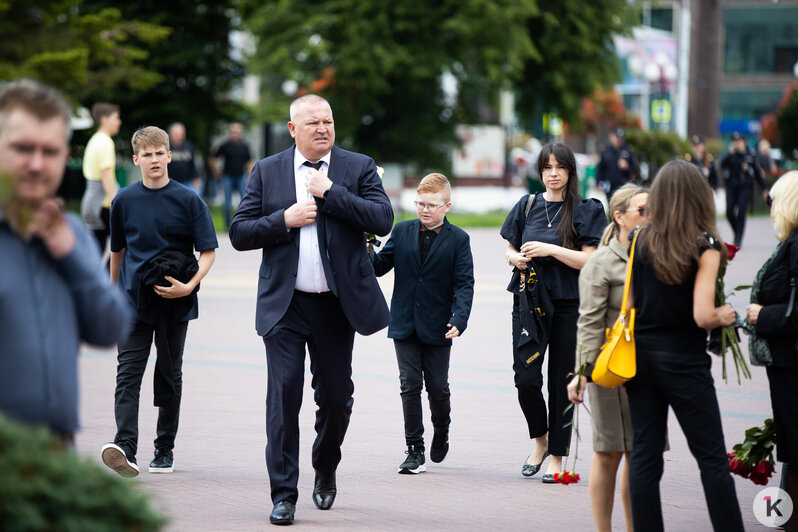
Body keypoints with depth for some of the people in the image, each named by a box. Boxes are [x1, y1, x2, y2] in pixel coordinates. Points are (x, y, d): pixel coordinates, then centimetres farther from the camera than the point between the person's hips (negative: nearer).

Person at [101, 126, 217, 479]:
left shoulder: (188, 200, -2)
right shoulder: (124, 201, 5)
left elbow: (208, 251, -2)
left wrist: (190, 286, -18)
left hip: (174, 303, -1)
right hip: (134, 300, 1)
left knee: (169, 375, 9)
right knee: (129, 373, -11)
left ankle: (165, 447, 18)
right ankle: (125, 447, -22)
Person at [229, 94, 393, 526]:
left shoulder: (358, 167, 4)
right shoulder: (267, 171, 6)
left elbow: (383, 220, -10)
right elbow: (239, 234, 2)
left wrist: (330, 192, -14)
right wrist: (284, 219, -13)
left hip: (337, 304, 1)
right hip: (285, 304, 0)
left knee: (336, 396, 8)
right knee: (284, 392, -8)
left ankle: (326, 469, 37)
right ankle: (283, 494, -3)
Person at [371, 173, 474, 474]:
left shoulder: (458, 240, -1)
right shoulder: (402, 232, 6)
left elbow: (464, 284, -6)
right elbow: (380, 266, 6)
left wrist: (458, 320, -19)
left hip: (437, 327, -2)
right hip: (405, 324, 2)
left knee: (438, 387, 6)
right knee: (410, 385, 0)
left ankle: (441, 433, 34)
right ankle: (415, 451, 5)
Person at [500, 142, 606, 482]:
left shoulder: (586, 211, 0)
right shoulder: (527, 206, 10)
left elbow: (589, 260, -8)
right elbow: (510, 249, 18)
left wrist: (549, 250, -18)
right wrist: (517, 259, -5)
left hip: (568, 304, -2)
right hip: (529, 299, 2)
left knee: (561, 382, 1)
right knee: (525, 377, -6)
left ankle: (557, 457, 12)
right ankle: (540, 441, 18)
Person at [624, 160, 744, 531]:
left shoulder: (641, 243, 1)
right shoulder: (705, 247, -11)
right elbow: (702, 316, -18)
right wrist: (725, 316, 2)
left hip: (641, 357, 4)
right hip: (683, 361, -4)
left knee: (644, 458, 7)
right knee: (712, 459, 3)